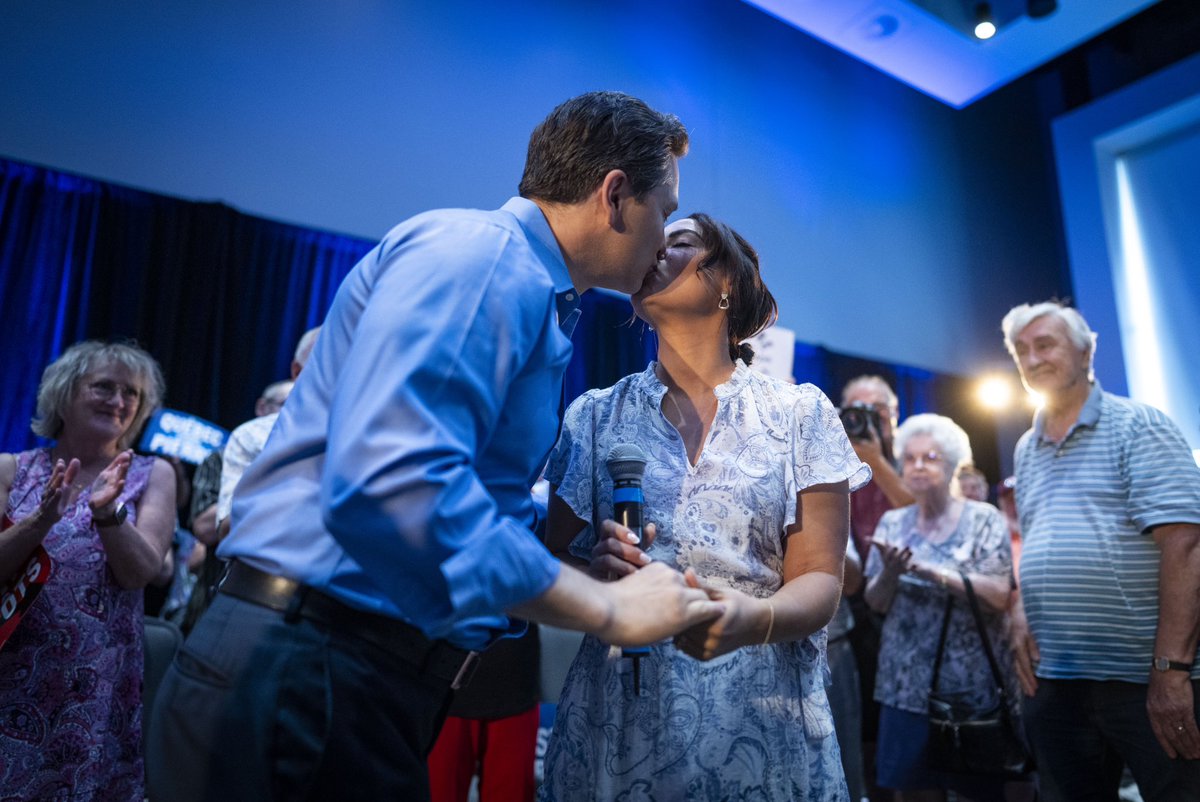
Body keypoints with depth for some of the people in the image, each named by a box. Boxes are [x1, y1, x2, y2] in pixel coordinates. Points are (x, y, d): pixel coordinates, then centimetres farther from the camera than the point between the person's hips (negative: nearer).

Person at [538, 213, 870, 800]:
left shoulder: (801, 414, -1)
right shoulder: (594, 415, 4)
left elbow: (819, 581, -3)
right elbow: (555, 564, 4)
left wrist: (754, 618, -24)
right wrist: (598, 576, -18)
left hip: (762, 718, -1)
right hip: (619, 716, 1)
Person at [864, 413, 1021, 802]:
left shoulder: (984, 519, -2)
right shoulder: (892, 523, 6)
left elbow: (1000, 596, -13)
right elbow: (877, 603, 4)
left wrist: (935, 573, -24)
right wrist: (890, 573, -17)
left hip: (973, 683, -2)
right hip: (907, 686, 3)